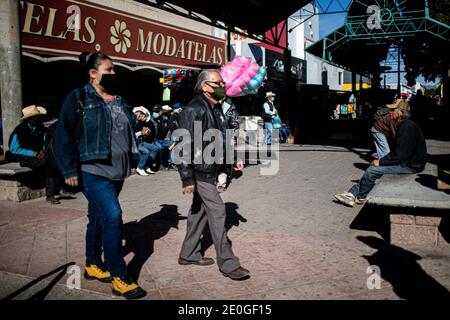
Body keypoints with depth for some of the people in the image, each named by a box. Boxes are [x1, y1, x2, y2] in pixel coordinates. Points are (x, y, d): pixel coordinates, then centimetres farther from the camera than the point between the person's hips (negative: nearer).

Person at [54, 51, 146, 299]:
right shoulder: (79, 98, -5)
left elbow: (127, 130, 25)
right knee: (112, 216, -16)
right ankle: (119, 279, -8)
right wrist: (70, 169, -12)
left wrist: (138, 121, 4)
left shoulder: (118, 100, 14)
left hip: (116, 171, 7)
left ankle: (93, 266, 32)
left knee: (98, 217, 17)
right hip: (94, 171, -7)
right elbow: (64, 135, -8)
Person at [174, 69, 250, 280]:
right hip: (199, 171, -9)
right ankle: (227, 263, 1)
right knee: (217, 210, -8)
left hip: (210, 169, 10)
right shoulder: (194, 110, -17)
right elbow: (184, 144, -21)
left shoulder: (216, 109, 13)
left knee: (200, 210, 15)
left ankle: (189, 254, 28)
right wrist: (187, 178, -23)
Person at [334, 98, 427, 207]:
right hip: (405, 161, 10)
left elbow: (401, 155, -24)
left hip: (410, 166, -10)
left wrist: (381, 162, -15)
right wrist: (381, 160, 5)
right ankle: (352, 194, 8)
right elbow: (396, 151, 18)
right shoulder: (403, 125, 13)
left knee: (372, 171, -15)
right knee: (372, 169, 8)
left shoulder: (408, 127, -20)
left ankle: (360, 197, 5)